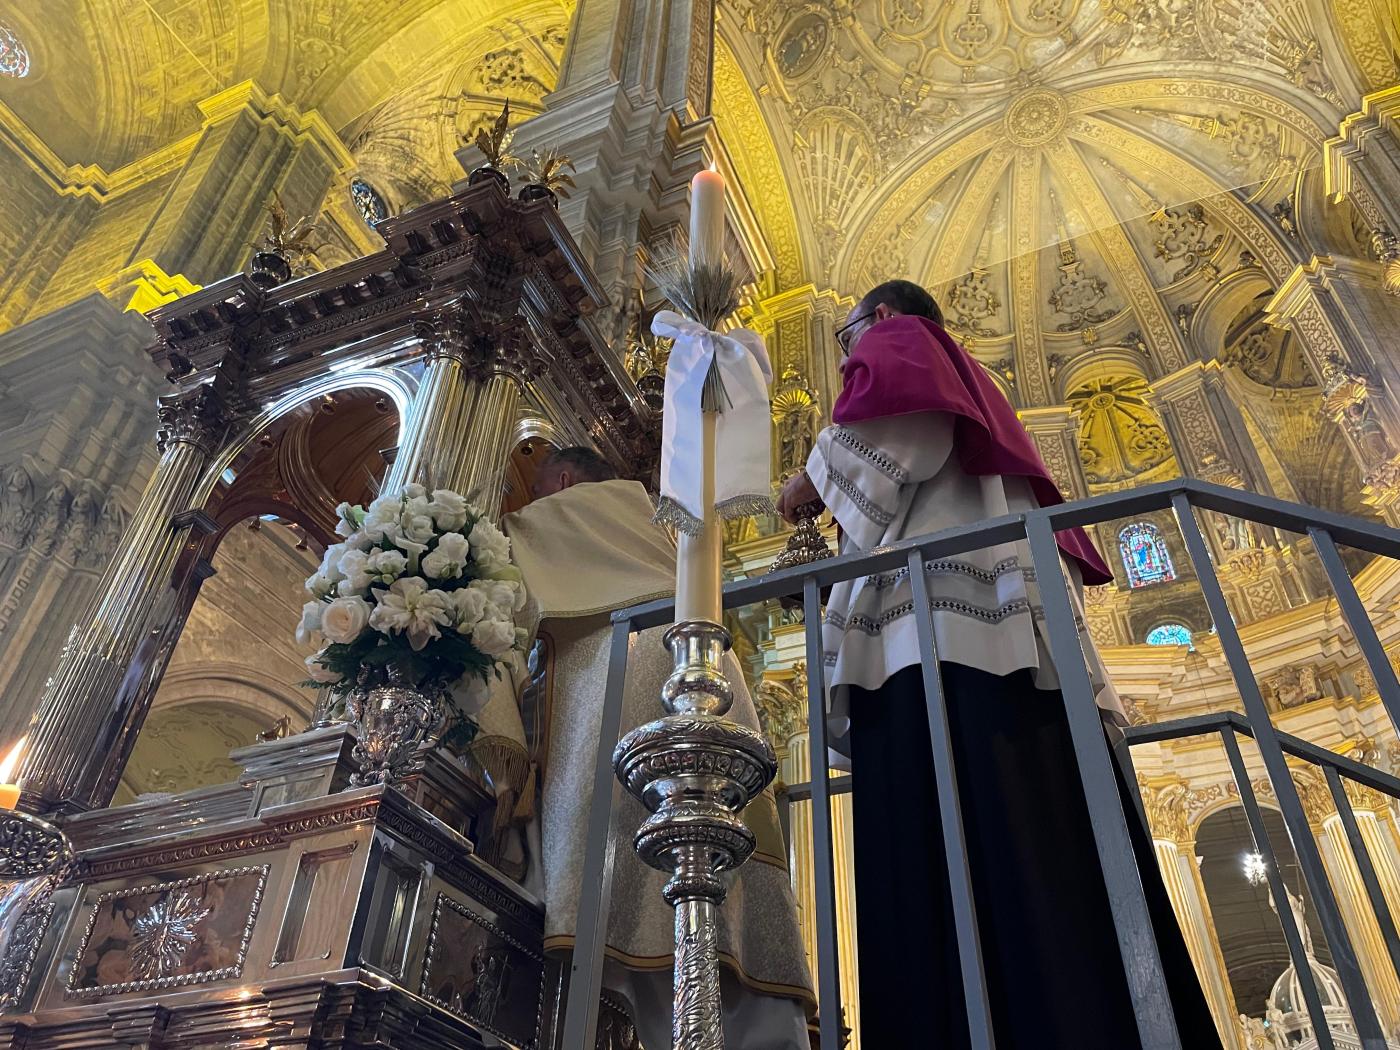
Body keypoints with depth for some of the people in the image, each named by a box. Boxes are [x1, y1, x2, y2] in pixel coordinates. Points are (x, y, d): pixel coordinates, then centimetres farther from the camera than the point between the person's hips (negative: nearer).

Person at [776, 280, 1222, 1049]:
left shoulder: (898, 342, 18)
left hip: (937, 626, -8)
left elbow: (900, 418, -7)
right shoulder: (971, 391, 39)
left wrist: (814, 475, 8)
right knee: (1034, 856, -4)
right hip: (1005, 627, 8)